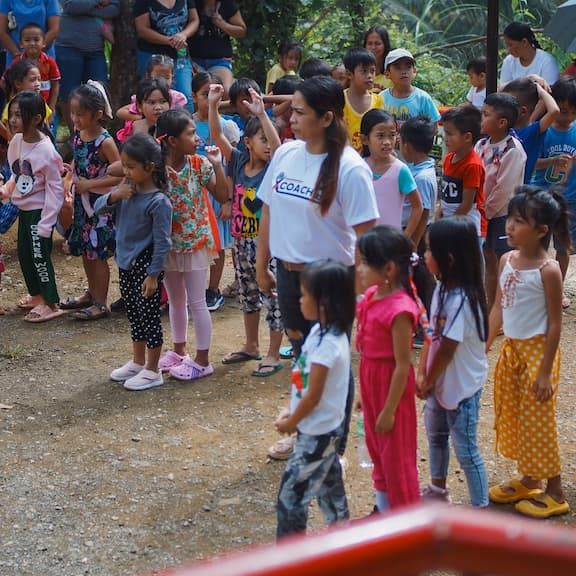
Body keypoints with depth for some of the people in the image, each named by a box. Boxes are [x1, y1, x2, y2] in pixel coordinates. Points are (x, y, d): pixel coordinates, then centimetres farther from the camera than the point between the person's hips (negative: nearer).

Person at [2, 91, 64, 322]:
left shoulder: (46, 150, -23)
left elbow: (55, 189, -19)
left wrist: (46, 223, -18)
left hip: (40, 210, -8)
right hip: (24, 208, 8)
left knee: (39, 255, -1)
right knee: (23, 253, 17)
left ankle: (51, 303, 11)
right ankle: (36, 294, 35)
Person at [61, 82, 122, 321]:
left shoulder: (104, 141, -20)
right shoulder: (77, 134, 1)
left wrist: (90, 184, -21)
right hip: (82, 201, 7)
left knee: (97, 253, 0)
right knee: (85, 250, 17)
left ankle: (101, 303, 10)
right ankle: (92, 294, 33)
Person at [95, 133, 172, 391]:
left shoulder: (158, 202, -21)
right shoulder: (126, 190, 1)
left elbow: (162, 242, -19)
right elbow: (99, 208, 6)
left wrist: (153, 275, -18)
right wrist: (113, 196, -14)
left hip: (145, 266, -8)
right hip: (125, 263, 8)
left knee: (149, 316, 3)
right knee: (134, 315, 20)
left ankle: (152, 371, 14)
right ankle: (138, 362, 34)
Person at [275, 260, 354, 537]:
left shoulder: (326, 344, -27)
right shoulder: (323, 331, 2)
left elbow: (313, 396, -22)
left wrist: (290, 423, -8)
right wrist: (290, 413, 8)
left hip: (316, 432, -10)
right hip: (324, 429, 10)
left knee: (291, 493, -2)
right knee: (328, 486, 20)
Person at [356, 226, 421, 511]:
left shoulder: (399, 309, -26)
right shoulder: (371, 295, 0)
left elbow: (402, 365, -22)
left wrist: (389, 410, -19)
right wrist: (364, 392, 16)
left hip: (392, 383, -9)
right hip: (370, 377, 9)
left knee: (397, 456, 5)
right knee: (376, 448, 22)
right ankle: (384, 507, 39)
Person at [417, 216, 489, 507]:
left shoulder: (461, 301, -30)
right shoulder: (443, 289, -2)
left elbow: (446, 350, -23)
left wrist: (429, 383, -11)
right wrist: (422, 375, 0)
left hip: (462, 386, -10)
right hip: (442, 382, 10)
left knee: (466, 450, 0)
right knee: (436, 435, 26)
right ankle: (437, 489, 47)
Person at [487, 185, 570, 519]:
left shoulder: (548, 270, -20)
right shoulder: (507, 261, 0)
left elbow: (555, 324, -16)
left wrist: (545, 372, -17)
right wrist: (484, 346, 7)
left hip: (537, 350, -7)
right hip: (511, 349, 7)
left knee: (538, 421, 0)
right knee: (512, 415, 16)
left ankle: (555, 493, 13)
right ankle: (528, 481, 32)